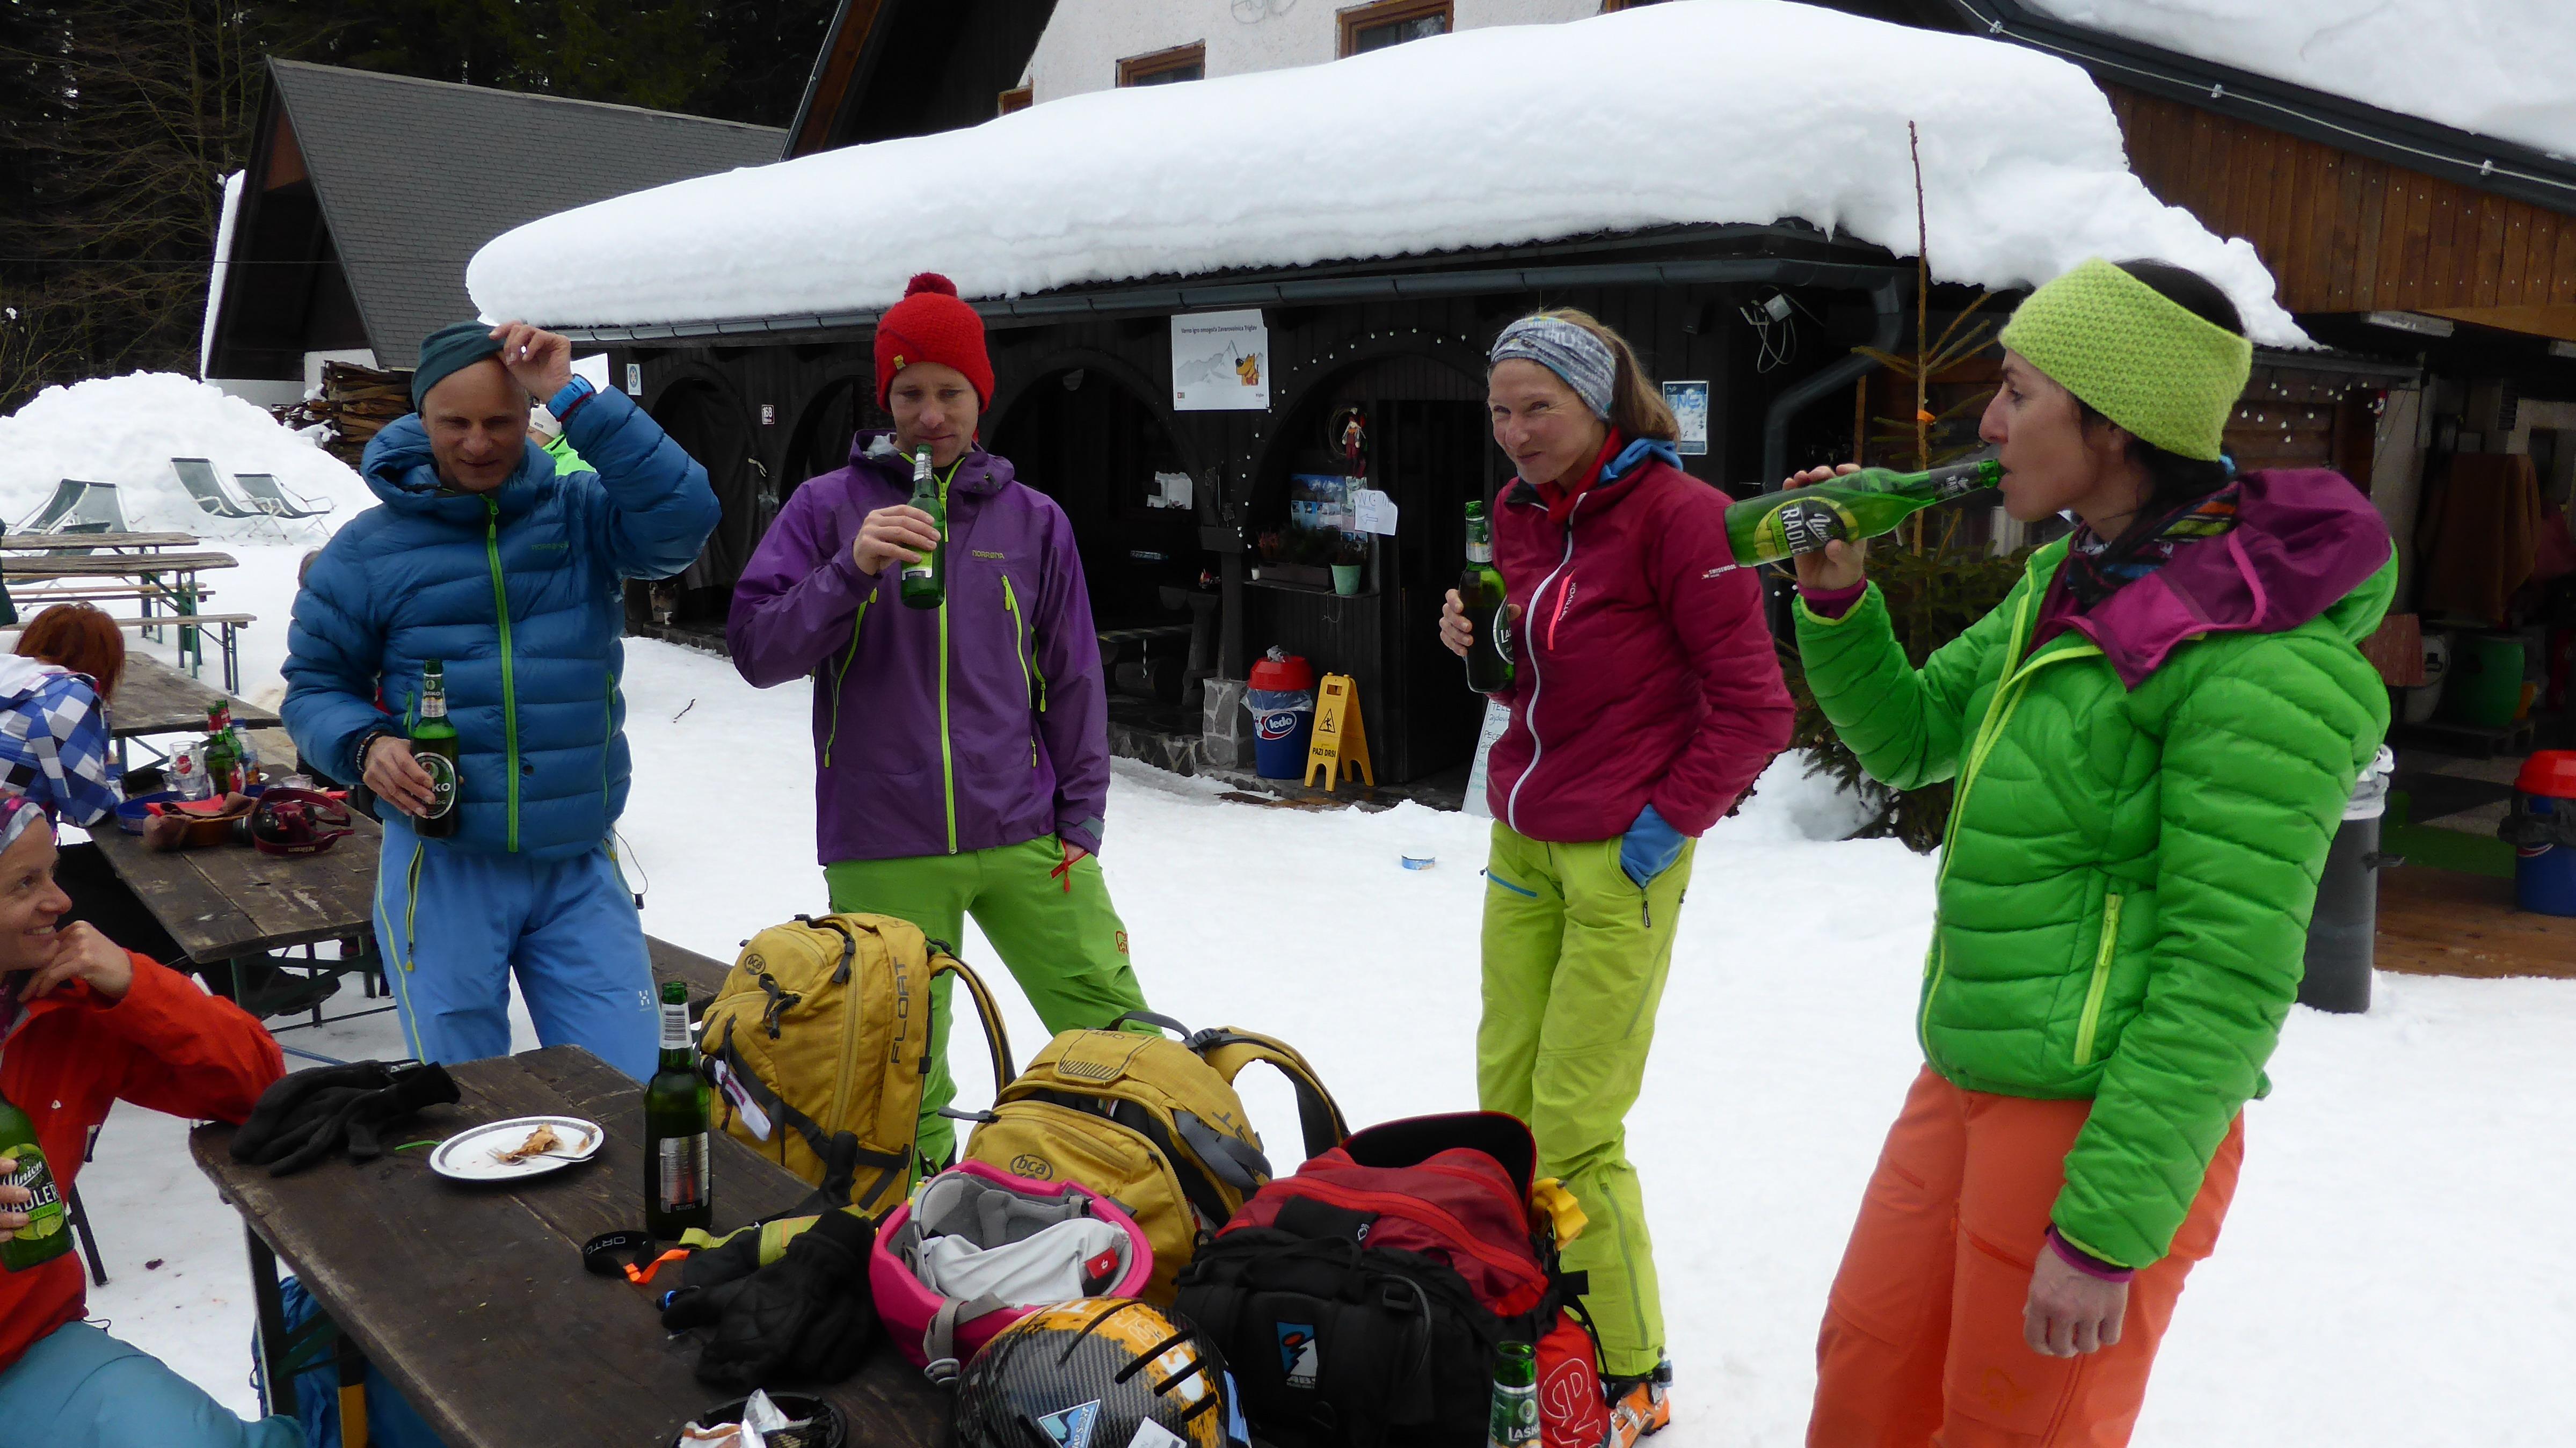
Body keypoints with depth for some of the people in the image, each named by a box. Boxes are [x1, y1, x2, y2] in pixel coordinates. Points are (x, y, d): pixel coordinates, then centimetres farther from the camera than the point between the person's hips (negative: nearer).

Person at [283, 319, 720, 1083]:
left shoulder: (580, 512, 2)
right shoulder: (367, 549, 3)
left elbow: (682, 519, -18)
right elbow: (314, 685, 10)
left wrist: (572, 397, -17)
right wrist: (364, 744, -12)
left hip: (580, 869, 0)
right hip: (442, 870, 0)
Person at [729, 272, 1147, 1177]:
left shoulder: (1033, 520, 11)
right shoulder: (830, 508, 5)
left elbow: (1071, 679, 13)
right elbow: (756, 649, -3)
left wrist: (1080, 819, 8)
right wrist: (852, 572, -17)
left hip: (1026, 838, 2)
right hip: (883, 855, -1)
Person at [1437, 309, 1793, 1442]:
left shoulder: (1675, 511, -12)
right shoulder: (1517, 514, 10)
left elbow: (1754, 705, -11)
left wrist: (1671, 819, -13)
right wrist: (1475, 640, 2)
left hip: (1621, 859, -7)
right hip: (1521, 843, 7)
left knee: (1572, 1129, -4)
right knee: (1505, 1100, 11)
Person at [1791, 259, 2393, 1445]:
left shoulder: (2260, 666, -20)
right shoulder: (2069, 582, 7)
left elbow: (2230, 978, -21)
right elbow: (1908, 738, 17)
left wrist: (2107, 1231, -19)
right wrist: (1834, 600, 0)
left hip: (2104, 1123, -8)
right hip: (1966, 1085, 8)